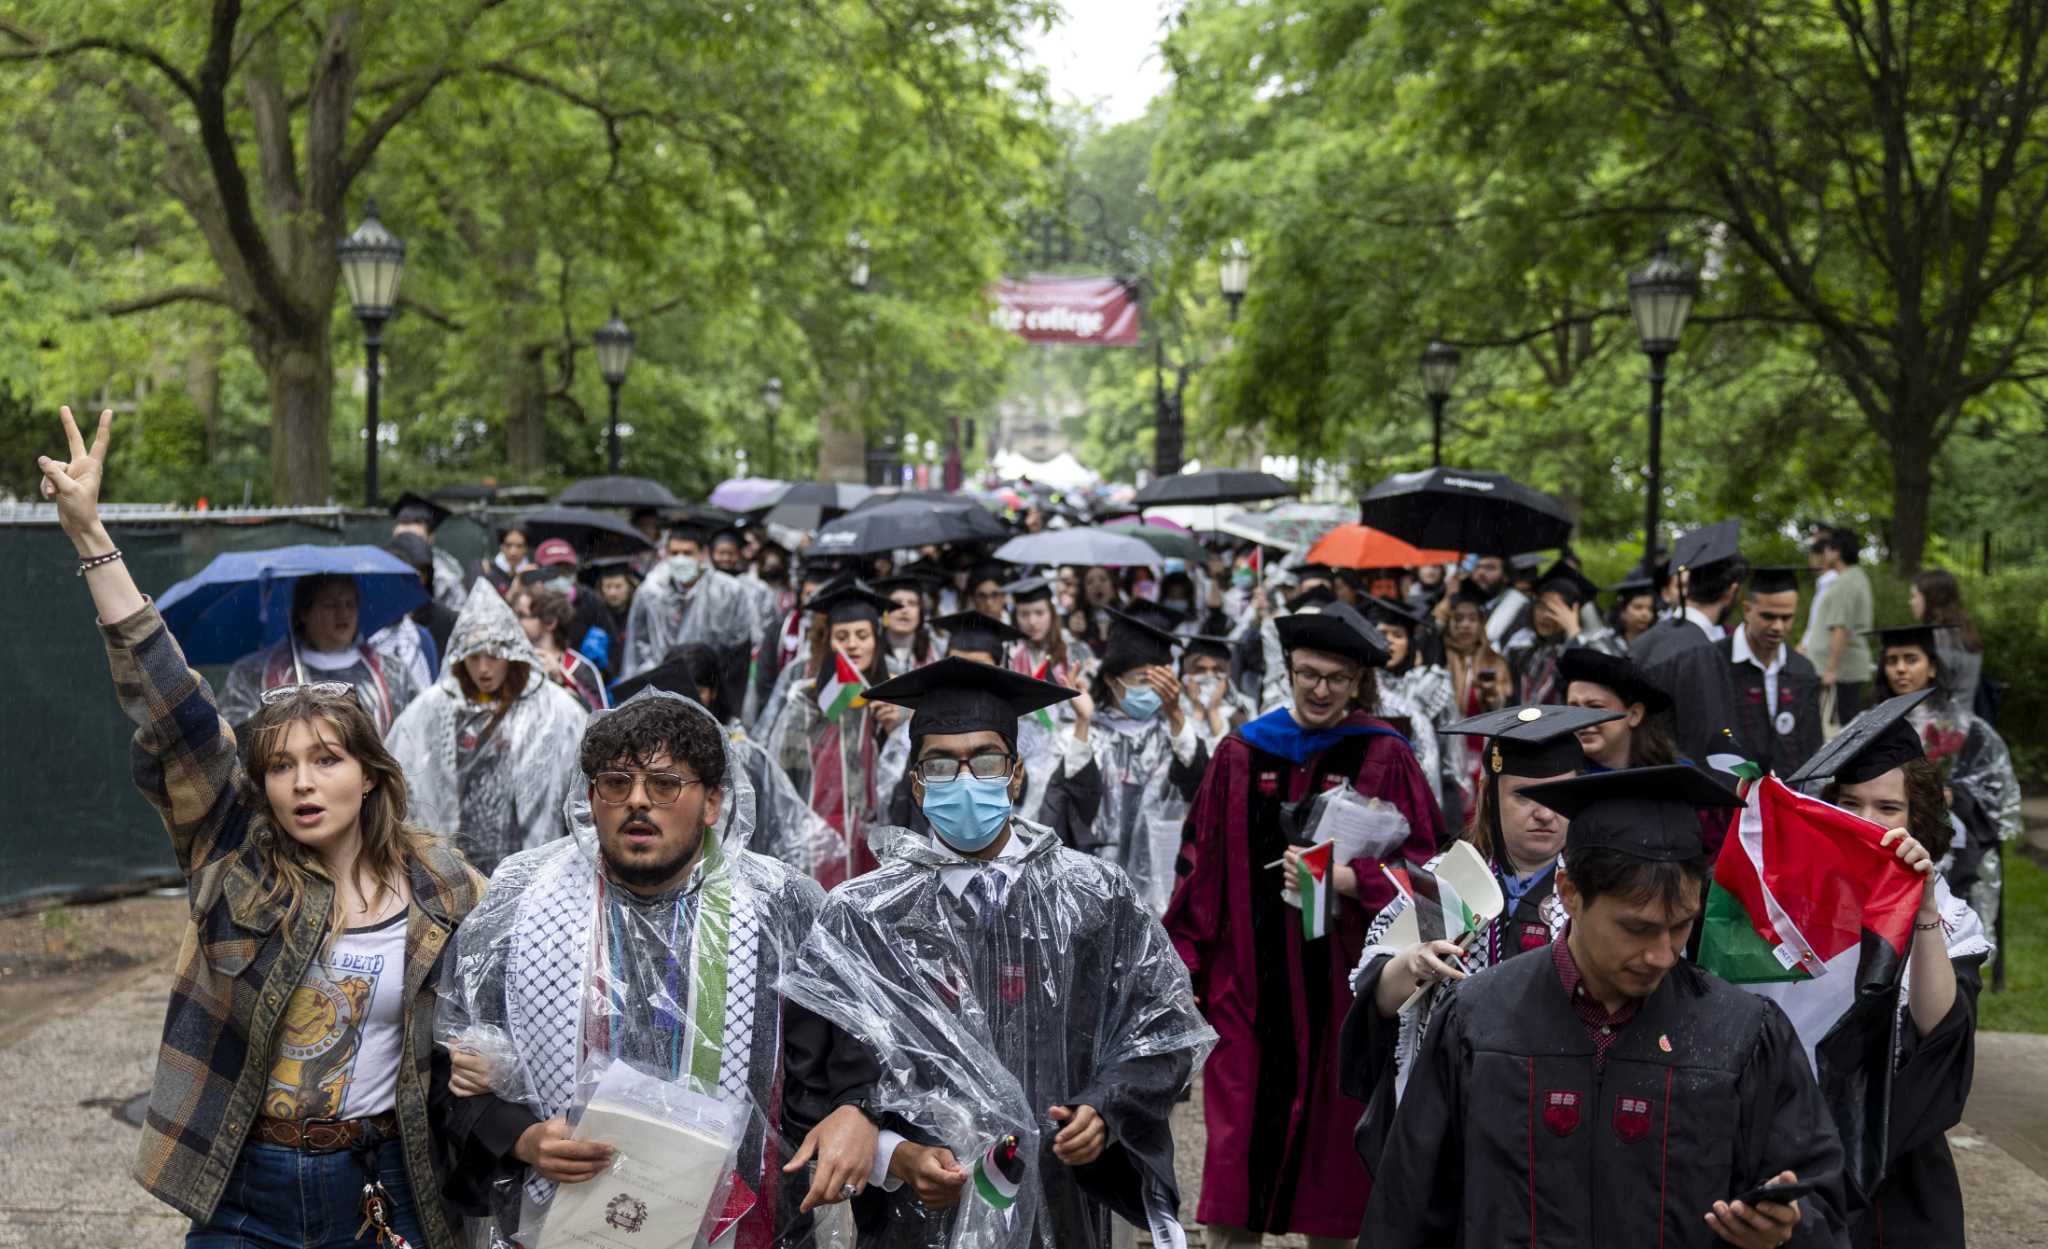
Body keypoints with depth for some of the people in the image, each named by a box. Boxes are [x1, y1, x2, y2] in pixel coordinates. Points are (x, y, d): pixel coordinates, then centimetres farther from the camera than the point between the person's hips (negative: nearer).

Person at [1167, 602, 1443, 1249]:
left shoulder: (1385, 759, -1)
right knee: (1237, 1149, 2)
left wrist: (1349, 878, -19)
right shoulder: (1241, 755, 6)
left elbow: (1420, 872, -2)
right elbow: (1201, 867, 8)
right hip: (1250, 975, 2)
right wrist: (1186, 968, 3)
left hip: (1342, 982, -1)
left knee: (1329, 1150, 7)